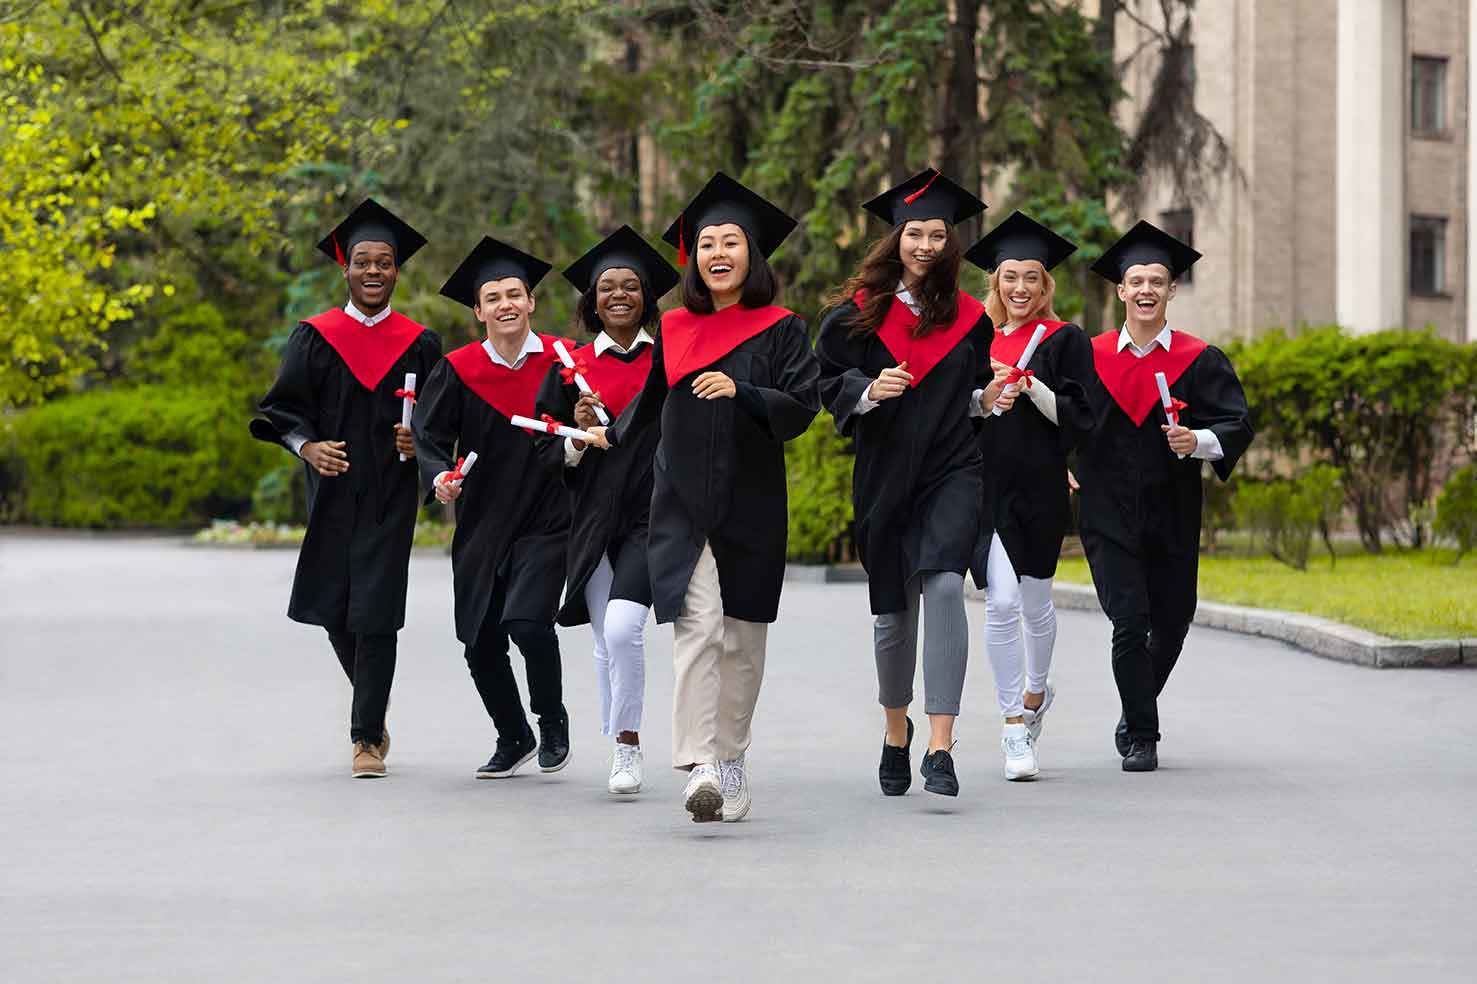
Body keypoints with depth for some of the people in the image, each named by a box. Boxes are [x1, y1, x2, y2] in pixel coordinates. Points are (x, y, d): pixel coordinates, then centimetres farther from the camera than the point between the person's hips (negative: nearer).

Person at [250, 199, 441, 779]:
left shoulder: (418, 344, 4)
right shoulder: (315, 337, 3)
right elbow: (283, 410, 1)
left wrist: (417, 443, -14)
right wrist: (307, 446, -18)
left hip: (388, 495, -1)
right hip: (333, 492, 1)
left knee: (374, 613, -8)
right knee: (336, 610, 8)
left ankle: (366, 736, -2)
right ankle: (373, 709, 34)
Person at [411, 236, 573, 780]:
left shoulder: (561, 361, -4)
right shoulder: (458, 369, -2)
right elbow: (428, 435, -3)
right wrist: (439, 475, -21)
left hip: (546, 518, -3)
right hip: (482, 522, 3)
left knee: (527, 621, -21)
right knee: (481, 643, 7)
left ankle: (553, 722, 6)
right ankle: (513, 737, 31)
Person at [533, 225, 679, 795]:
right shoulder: (571, 369, 8)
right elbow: (547, 450, 8)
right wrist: (577, 436, -11)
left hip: (652, 513, -3)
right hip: (593, 514, 3)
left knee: (622, 626, -20)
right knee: (607, 642, 5)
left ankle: (626, 747, -9)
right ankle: (622, 751, 20)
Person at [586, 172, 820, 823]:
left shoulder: (780, 330, 2)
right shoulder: (674, 329, 9)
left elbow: (800, 407, -9)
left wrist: (739, 391, -22)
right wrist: (612, 435, 35)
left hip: (750, 502, 0)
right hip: (683, 505, 0)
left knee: (741, 635, 7)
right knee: (697, 626, -15)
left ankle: (730, 757, 24)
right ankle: (698, 769, -24)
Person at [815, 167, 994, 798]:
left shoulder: (968, 317, 7)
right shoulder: (860, 310, 2)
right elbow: (828, 381, 1)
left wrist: (984, 400, -2)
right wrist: (869, 392, -17)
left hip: (952, 471, 0)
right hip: (884, 476, 1)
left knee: (944, 584, -22)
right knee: (893, 610, 9)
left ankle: (940, 746, -26)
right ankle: (896, 726, 36)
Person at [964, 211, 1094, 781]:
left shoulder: (1065, 341, 2)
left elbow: (1079, 415, -5)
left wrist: (1031, 389, -19)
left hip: (1040, 485, -1)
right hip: (985, 484, 1)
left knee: (1034, 601, 11)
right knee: (1001, 600, -12)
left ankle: (1036, 689, 40)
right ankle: (1014, 727, -7)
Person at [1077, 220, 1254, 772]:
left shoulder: (1199, 361, 0)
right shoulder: (1091, 357, 3)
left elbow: (1237, 425, -7)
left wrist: (1199, 442, -24)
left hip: (1171, 515, 1)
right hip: (1109, 515, -1)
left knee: (1170, 623, 12)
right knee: (1129, 622, -12)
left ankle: (1136, 710, 38)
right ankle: (1141, 738, 0)